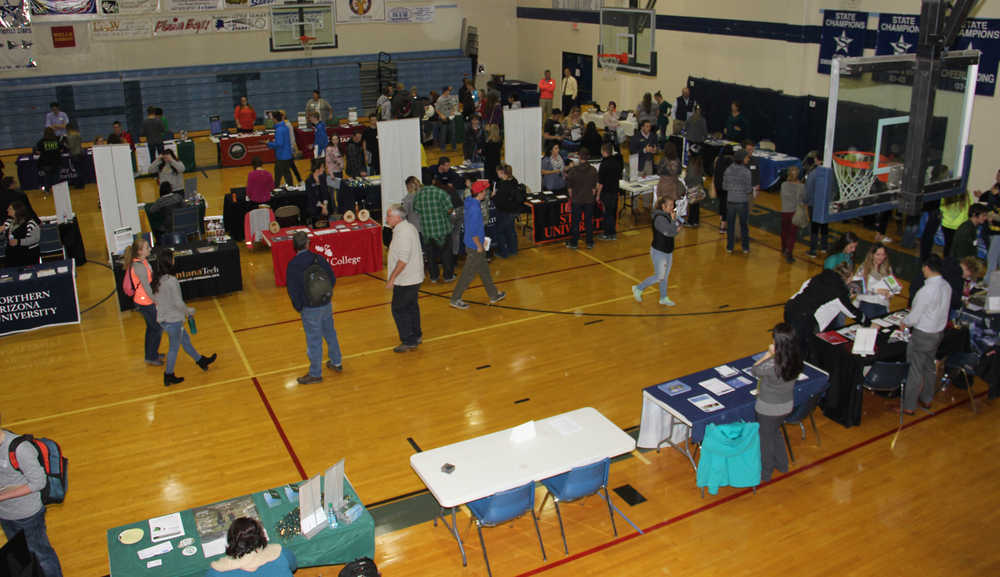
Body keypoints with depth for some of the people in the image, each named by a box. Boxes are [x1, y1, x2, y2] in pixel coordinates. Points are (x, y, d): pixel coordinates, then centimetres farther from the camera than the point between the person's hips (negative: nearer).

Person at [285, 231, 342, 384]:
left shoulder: (293, 265, -16)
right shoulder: (319, 259, -4)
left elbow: (292, 290, -14)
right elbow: (332, 280, 1)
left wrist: (298, 307, 0)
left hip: (310, 308, -4)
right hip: (326, 305, 5)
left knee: (314, 340, 5)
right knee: (330, 333, 21)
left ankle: (315, 374, 16)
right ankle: (336, 362, 37)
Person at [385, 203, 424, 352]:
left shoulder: (403, 232, -22)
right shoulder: (408, 227, 11)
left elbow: (403, 259, -26)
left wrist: (392, 278, -22)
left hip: (405, 280, -10)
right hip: (414, 278, 10)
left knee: (399, 309, -1)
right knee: (412, 307, 19)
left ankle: (409, 341, 4)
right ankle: (416, 336, 30)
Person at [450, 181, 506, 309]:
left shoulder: (471, 202, 3)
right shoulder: (475, 208, -27)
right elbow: (473, 231, -26)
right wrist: (479, 246, -17)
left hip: (473, 244, 10)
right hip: (475, 246, -10)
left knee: (484, 270, 20)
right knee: (468, 274, 2)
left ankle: (494, 295, 33)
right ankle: (455, 299, 13)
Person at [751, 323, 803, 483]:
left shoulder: (771, 366, -37)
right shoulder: (796, 360, -15)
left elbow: (754, 370, -17)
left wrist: (769, 354, -18)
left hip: (769, 409, -6)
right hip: (787, 405, 6)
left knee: (766, 439, 19)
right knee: (775, 433, 33)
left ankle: (765, 473, 39)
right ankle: (782, 464, 51)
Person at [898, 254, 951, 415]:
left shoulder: (927, 290, -29)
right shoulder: (946, 286, -4)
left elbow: (914, 318, -22)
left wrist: (904, 322, -2)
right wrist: (915, 310, 13)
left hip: (923, 334, -8)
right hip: (939, 331, 8)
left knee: (915, 370, 5)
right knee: (929, 366, 24)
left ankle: (909, 406, 16)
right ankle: (927, 399, 40)